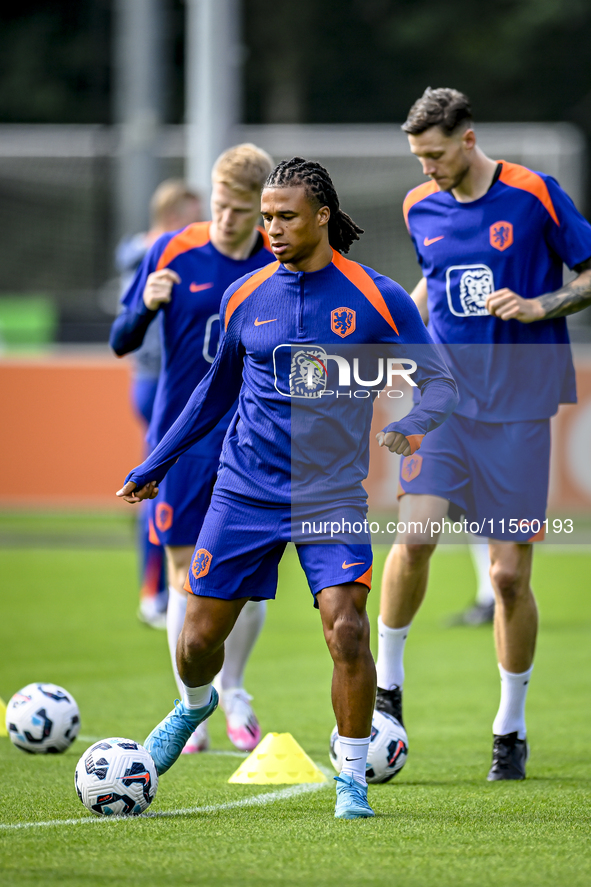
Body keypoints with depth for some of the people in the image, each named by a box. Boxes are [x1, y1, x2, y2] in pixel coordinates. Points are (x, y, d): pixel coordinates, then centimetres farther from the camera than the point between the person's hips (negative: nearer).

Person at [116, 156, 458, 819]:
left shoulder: (377, 299, -5)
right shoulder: (243, 297, 4)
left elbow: (439, 380, 0)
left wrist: (415, 425, -22)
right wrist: (153, 467, 21)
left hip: (333, 496, -2)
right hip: (245, 491, 3)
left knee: (346, 630, -19)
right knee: (199, 637, 4)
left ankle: (352, 782, -2)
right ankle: (195, 706, 41)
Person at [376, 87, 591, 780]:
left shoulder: (534, 195, -6)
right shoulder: (421, 207, 7)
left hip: (519, 408, -2)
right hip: (444, 395, 2)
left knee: (510, 573, -2)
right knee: (416, 533, -19)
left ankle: (511, 728, 14)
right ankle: (386, 685, 0)